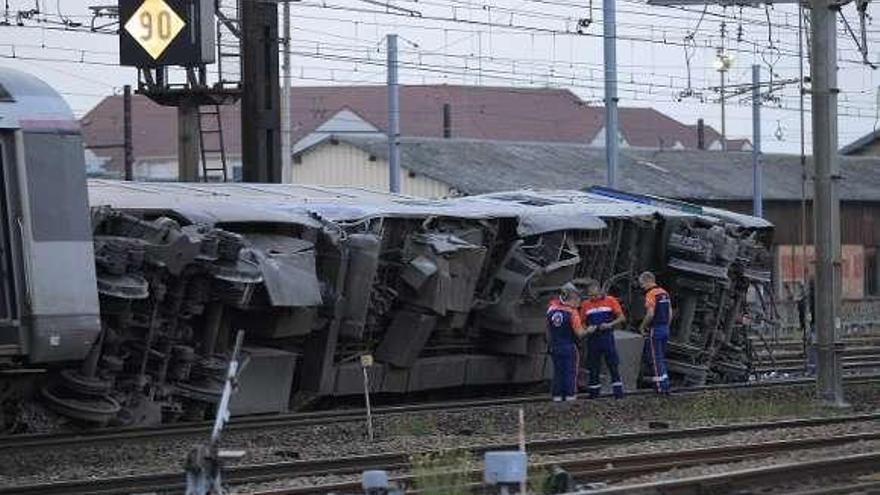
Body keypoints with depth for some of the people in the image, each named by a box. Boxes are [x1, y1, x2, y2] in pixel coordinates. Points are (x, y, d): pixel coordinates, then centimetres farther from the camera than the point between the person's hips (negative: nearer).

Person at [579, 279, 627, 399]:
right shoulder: (585, 305, 7)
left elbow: (622, 318, 1)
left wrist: (609, 325, -14)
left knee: (613, 365, -4)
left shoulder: (610, 301, 1)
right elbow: (582, 323, 12)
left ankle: (618, 392, -2)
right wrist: (588, 329, -10)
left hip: (607, 338, -2)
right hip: (593, 339, 2)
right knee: (593, 367, 5)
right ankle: (593, 392, 12)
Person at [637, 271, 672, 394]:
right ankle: (665, 385, 16)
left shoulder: (651, 294, -14)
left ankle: (661, 386, -5)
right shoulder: (664, 293, 13)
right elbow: (670, 313, 16)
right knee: (662, 358, 15)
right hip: (665, 329, 8)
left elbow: (650, 314, -22)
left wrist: (642, 327, -10)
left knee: (655, 359, -3)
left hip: (654, 329, -8)